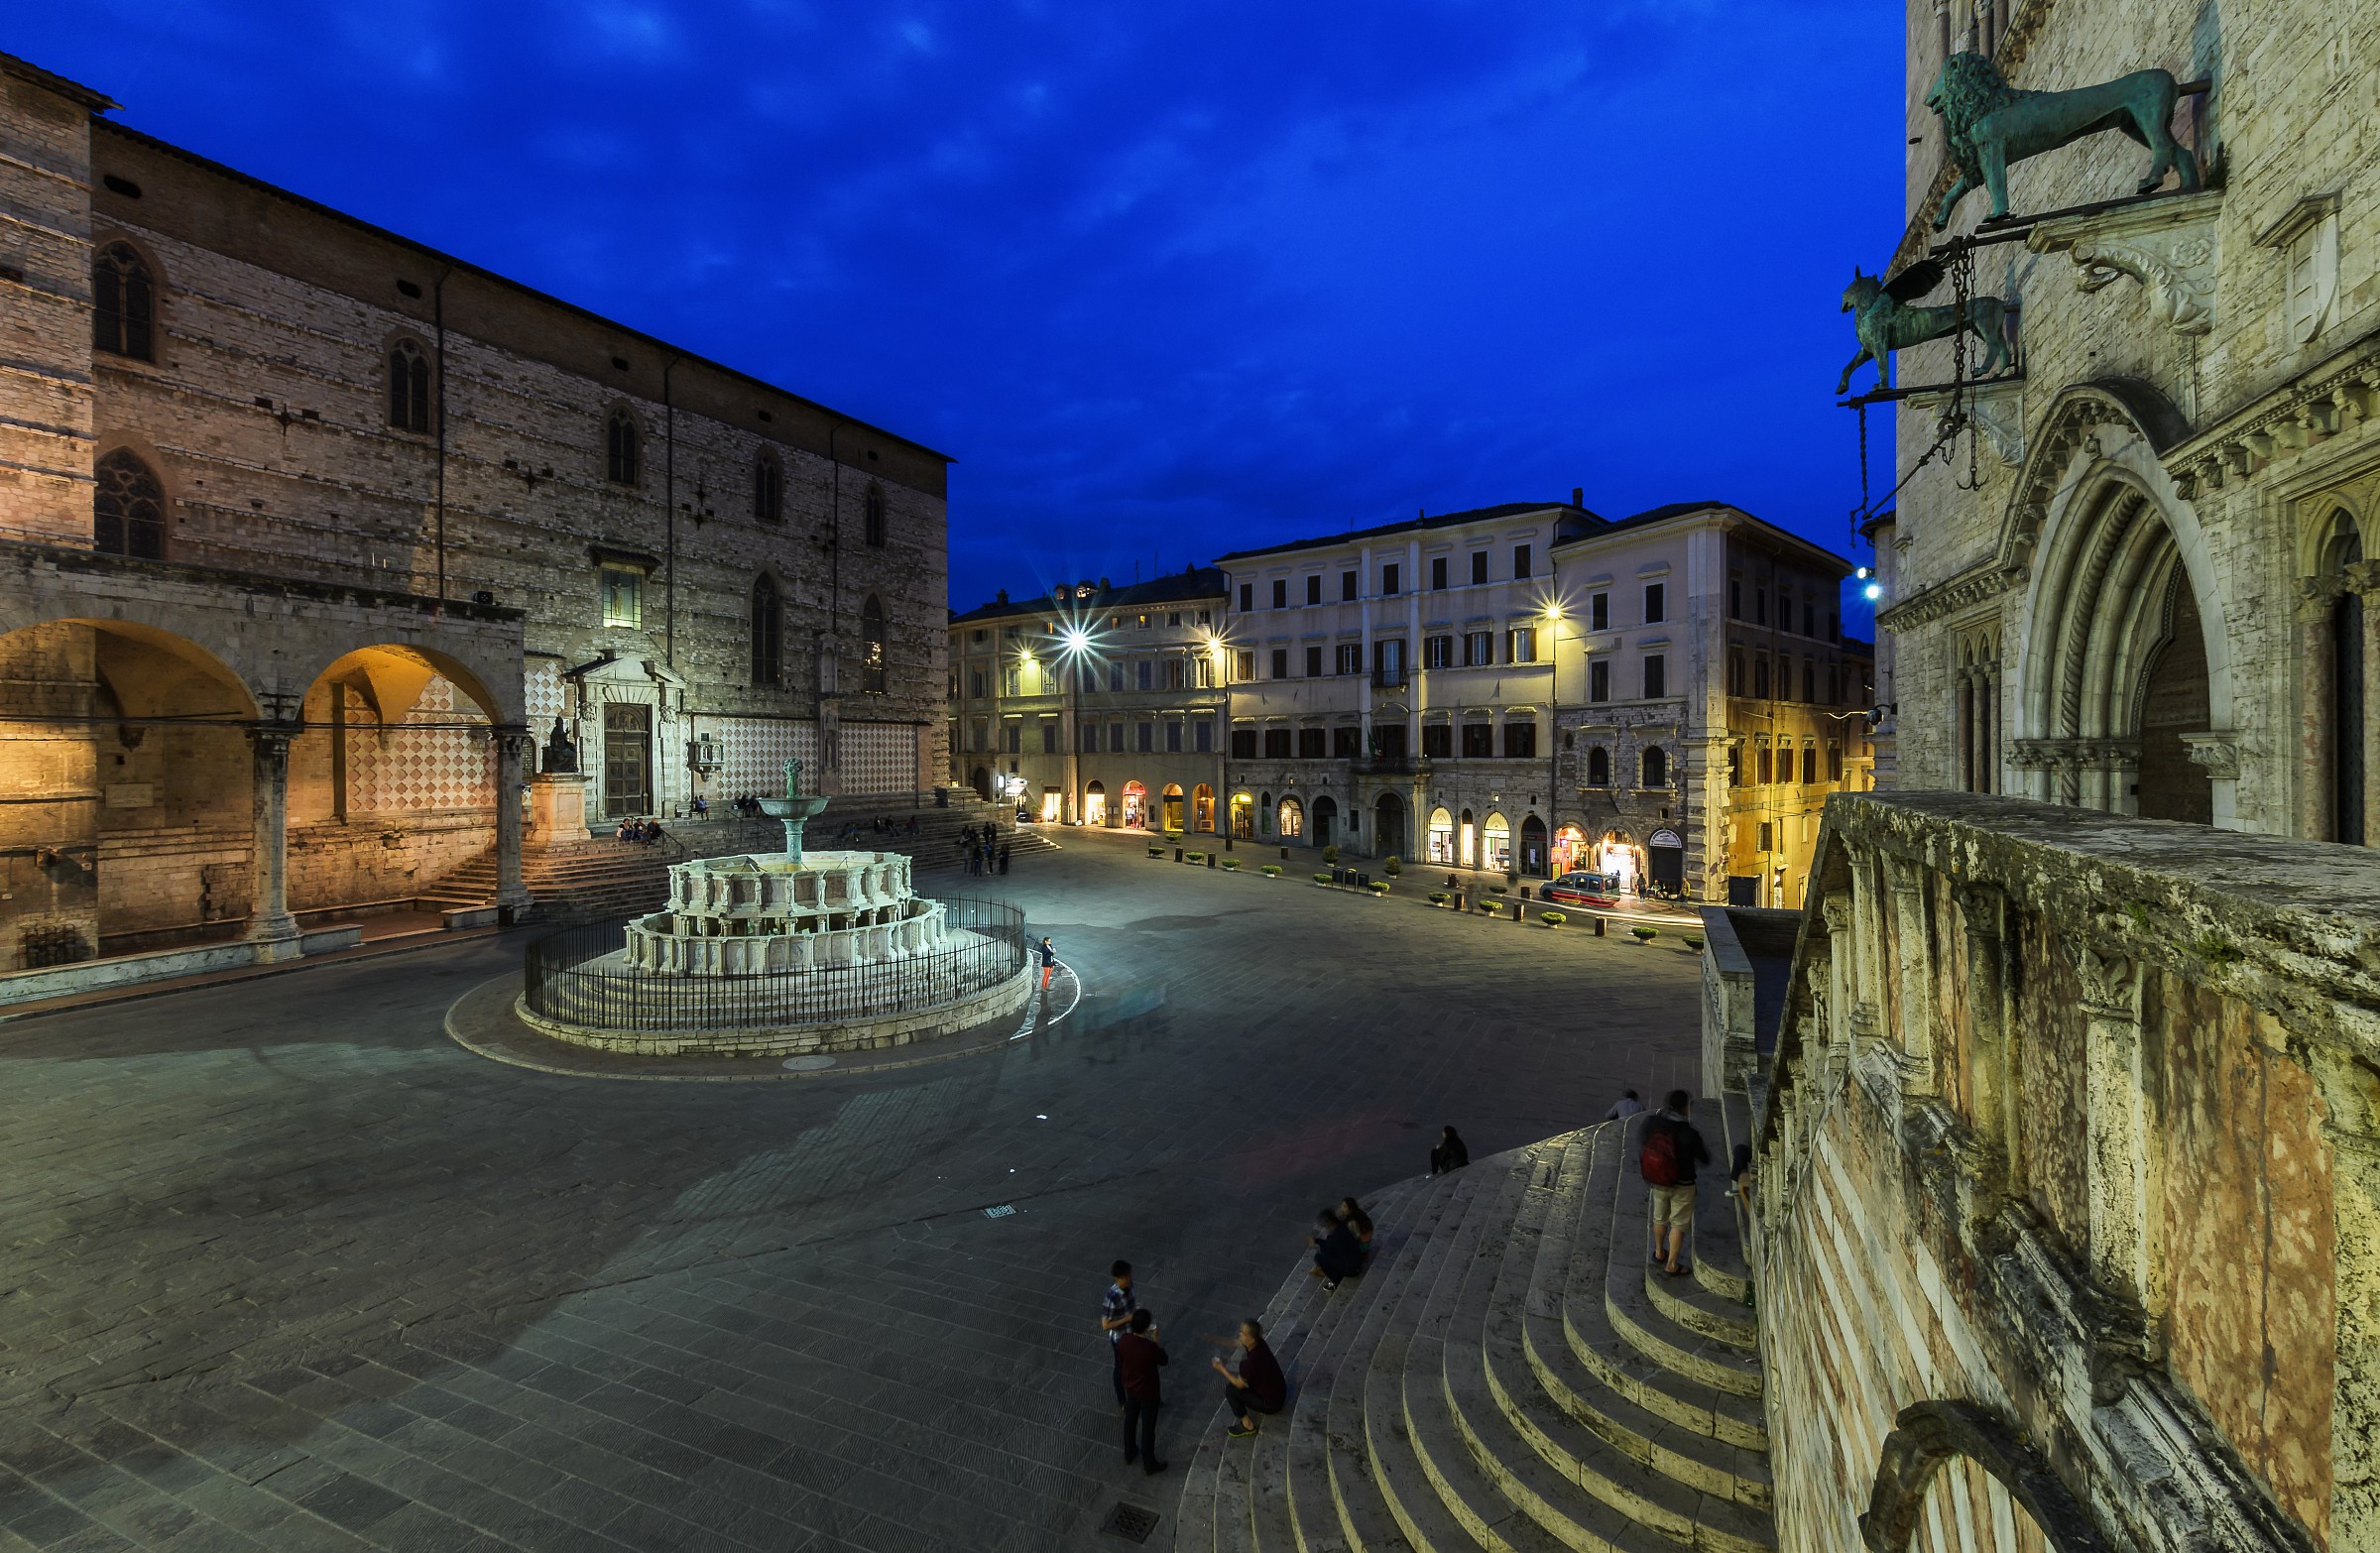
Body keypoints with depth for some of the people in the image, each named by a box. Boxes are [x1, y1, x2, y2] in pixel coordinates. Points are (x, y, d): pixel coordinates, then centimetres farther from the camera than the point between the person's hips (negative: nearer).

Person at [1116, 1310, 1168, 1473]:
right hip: (1148, 1392, -5)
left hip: (1130, 1388, 5)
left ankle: (1129, 1455, 47)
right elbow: (1163, 1361, -13)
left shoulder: (1123, 1340, -19)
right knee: (1148, 1428, 15)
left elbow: (1120, 1364, -1)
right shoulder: (1150, 1347, -35)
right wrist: (1156, 1339, -9)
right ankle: (1149, 1464, 33)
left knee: (1130, 1421, 26)